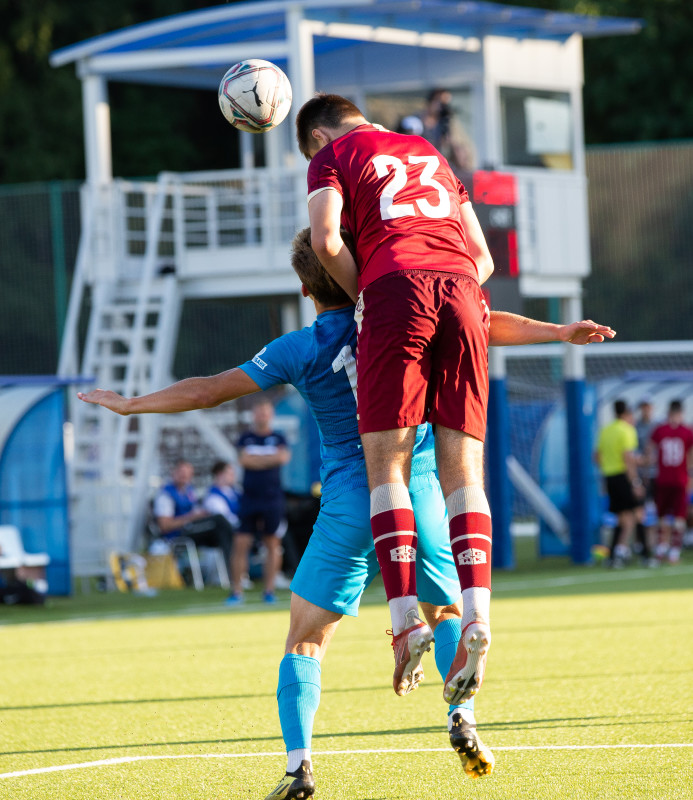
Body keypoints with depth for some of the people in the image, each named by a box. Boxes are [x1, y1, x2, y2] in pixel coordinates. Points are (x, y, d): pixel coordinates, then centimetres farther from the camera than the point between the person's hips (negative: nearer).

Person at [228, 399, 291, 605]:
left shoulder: (278, 438, 7)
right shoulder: (246, 438, 7)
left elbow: (284, 457, -12)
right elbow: (244, 459, -9)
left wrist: (256, 459, -9)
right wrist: (271, 458, -8)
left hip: (272, 498, 0)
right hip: (249, 499, 0)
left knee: (273, 545, 1)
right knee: (241, 544, -6)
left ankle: (269, 590, 10)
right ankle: (237, 591, -1)